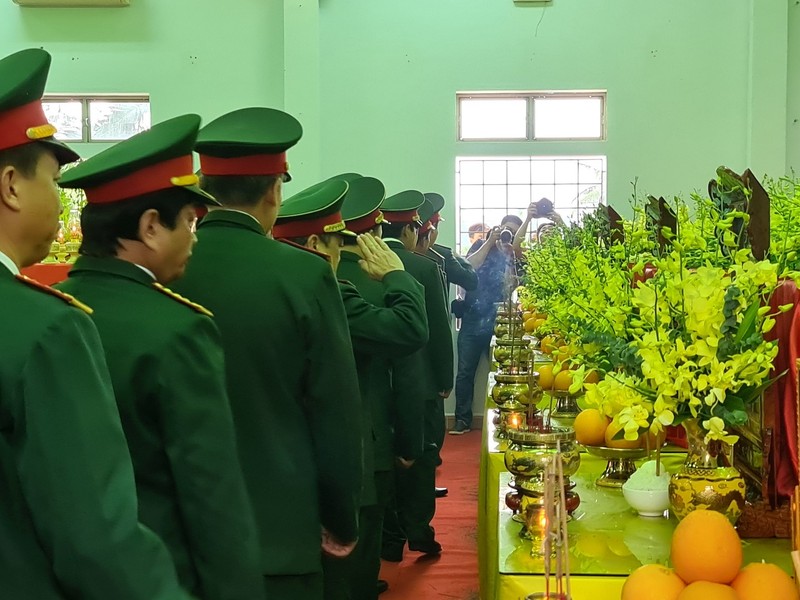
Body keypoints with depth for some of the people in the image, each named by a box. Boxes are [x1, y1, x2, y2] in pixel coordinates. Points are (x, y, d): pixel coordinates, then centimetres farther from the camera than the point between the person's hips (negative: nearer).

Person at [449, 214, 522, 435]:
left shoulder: (514, 255, 9)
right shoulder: (481, 246, 9)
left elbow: (512, 287, -5)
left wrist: (510, 256, -14)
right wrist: (490, 242, -10)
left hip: (499, 324, 0)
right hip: (472, 321, 0)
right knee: (465, 372, -1)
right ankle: (463, 419, 6)